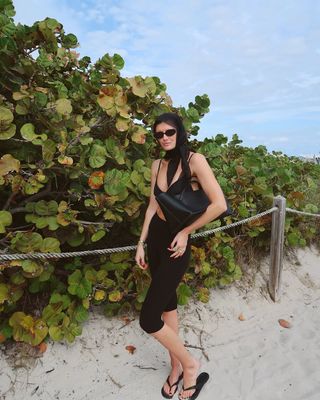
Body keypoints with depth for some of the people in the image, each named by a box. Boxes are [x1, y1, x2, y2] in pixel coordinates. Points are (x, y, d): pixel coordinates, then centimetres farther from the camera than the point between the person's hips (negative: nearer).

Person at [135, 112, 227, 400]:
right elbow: (153, 206, 10)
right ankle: (176, 367, 39)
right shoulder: (157, 165, 7)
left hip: (176, 244, -6)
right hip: (155, 239, 7)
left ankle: (190, 364, 22)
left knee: (148, 319, -4)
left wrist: (186, 232, -12)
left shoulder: (195, 160, -14)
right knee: (167, 302, 17)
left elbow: (219, 205, -20)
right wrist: (141, 244, 8)